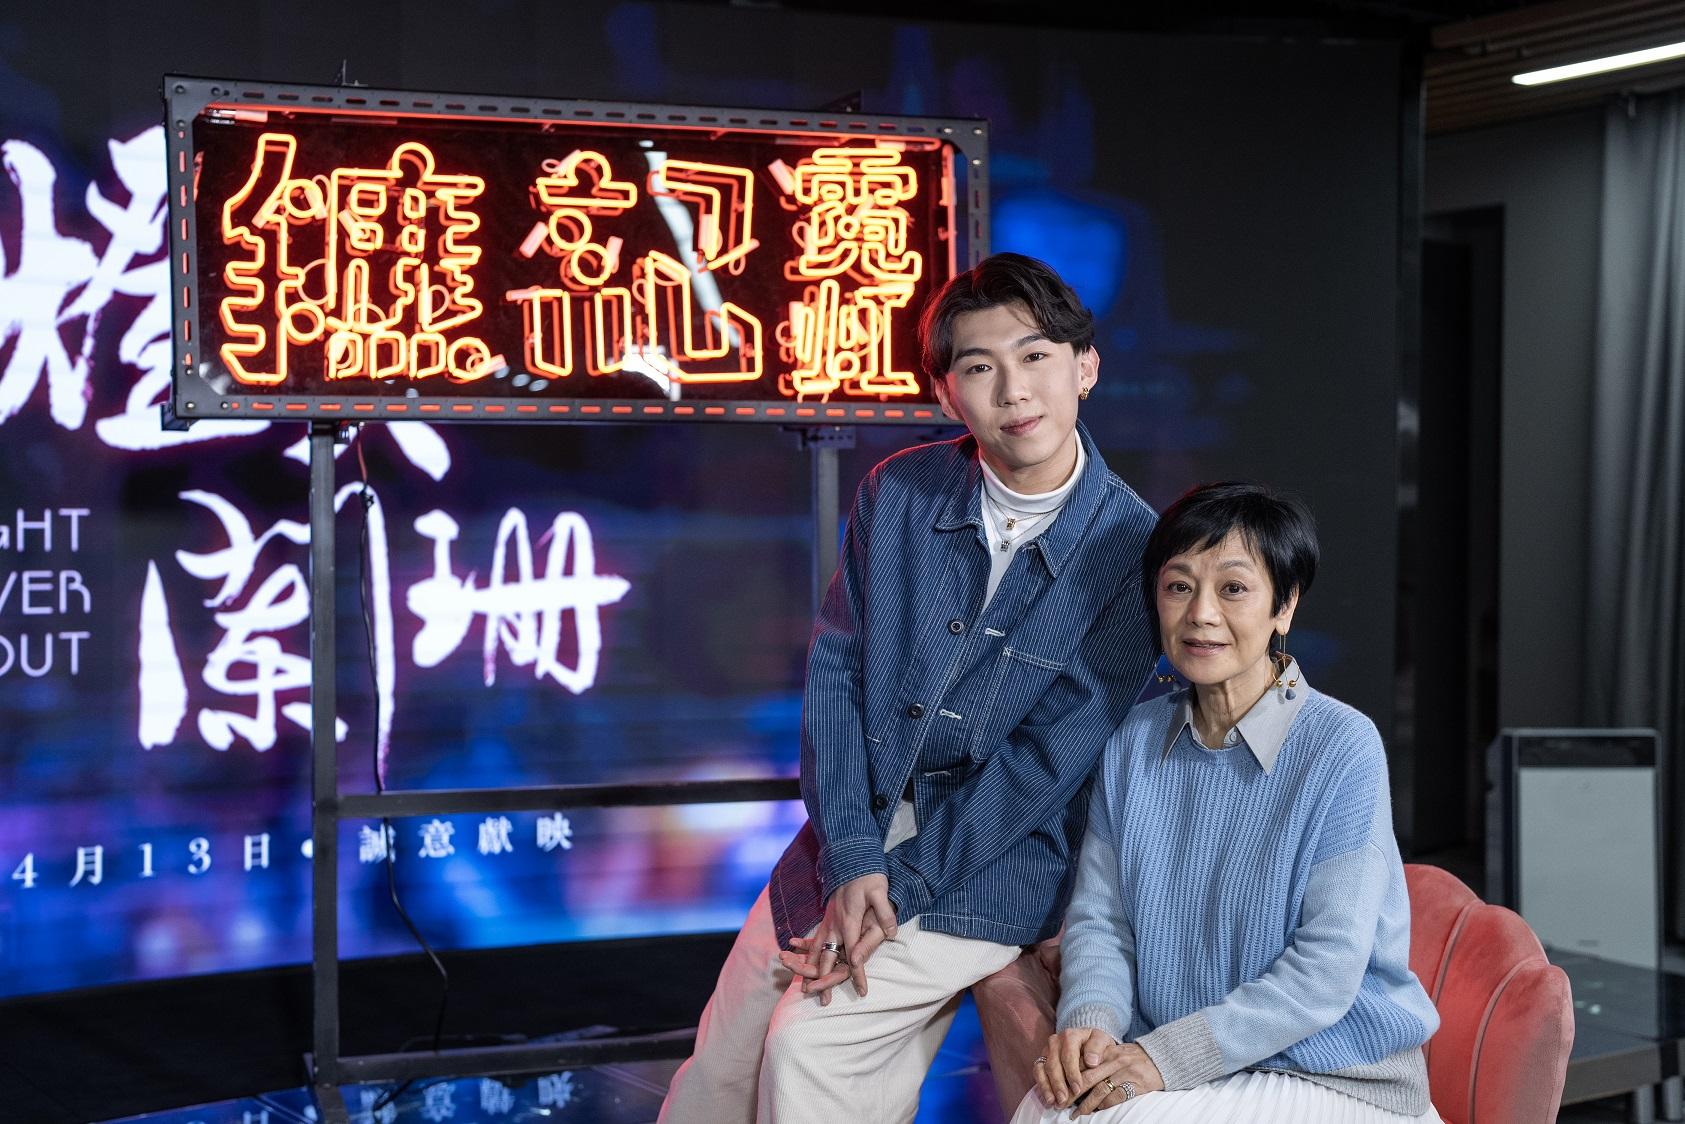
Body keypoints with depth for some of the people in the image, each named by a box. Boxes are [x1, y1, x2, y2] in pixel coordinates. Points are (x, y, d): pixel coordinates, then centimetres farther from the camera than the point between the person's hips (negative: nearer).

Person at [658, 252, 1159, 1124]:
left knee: (806, 1052, -19)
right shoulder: (896, 495, -2)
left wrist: (895, 891, -16)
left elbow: (1047, 763, -14)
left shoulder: (1134, 555, -13)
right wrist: (851, 858, -14)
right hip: (848, 839, 4)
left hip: (988, 871, -4)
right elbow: (834, 670, -2)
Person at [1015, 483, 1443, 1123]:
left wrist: (1171, 1054, -22)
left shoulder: (1343, 747, -12)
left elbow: (1328, 966, -16)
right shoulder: (1135, 742, 6)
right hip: (1170, 1063, 5)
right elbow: (1099, 919, 7)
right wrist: (1089, 1022, -14)